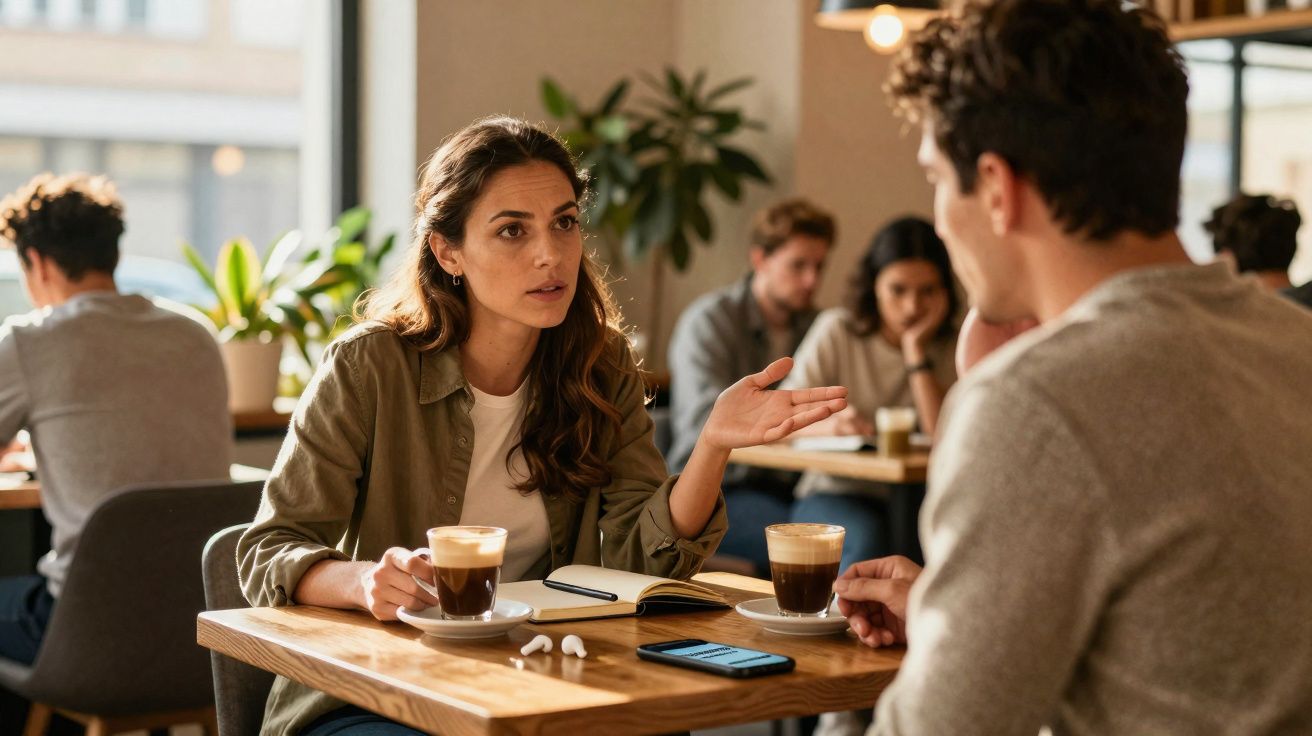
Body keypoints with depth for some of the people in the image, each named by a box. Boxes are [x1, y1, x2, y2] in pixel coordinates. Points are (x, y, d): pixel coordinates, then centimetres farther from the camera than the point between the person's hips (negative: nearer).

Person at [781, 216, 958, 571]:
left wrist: (915, 349, -14)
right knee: (868, 536, -35)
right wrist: (828, 424, -31)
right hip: (834, 493, -1)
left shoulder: (950, 346, 1)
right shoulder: (837, 331, -1)